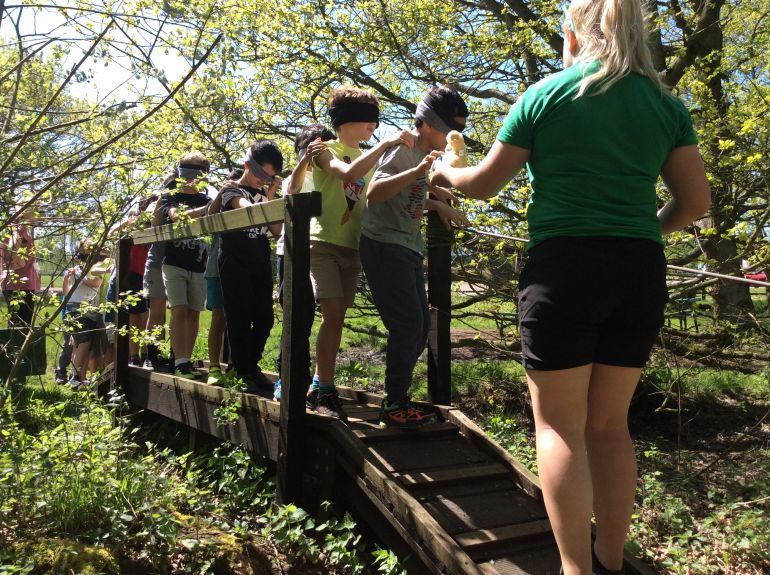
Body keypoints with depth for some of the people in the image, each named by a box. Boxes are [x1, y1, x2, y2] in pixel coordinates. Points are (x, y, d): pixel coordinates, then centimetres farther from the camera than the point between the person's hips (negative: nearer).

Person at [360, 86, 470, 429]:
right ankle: (394, 406, 0)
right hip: (384, 245, -10)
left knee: (421, 324, 10)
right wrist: (417, 172, -36)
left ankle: (398, 397, 20)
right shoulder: (402, 150, -12)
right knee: (408, 325, -12)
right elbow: (374, 193, -27)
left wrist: (438, 205, 11)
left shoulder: (424, 155, 15)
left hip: (408, 248, 10)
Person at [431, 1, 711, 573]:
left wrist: (444, 170, 27)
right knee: (609, 423, 14)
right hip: (640, 273, 5)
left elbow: (484, 184, 6)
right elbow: (696, 201, 9)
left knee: (560, 425, 4)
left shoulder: (546, 94, 1)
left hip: (564, 269, -4)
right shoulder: (665, 103, 10)